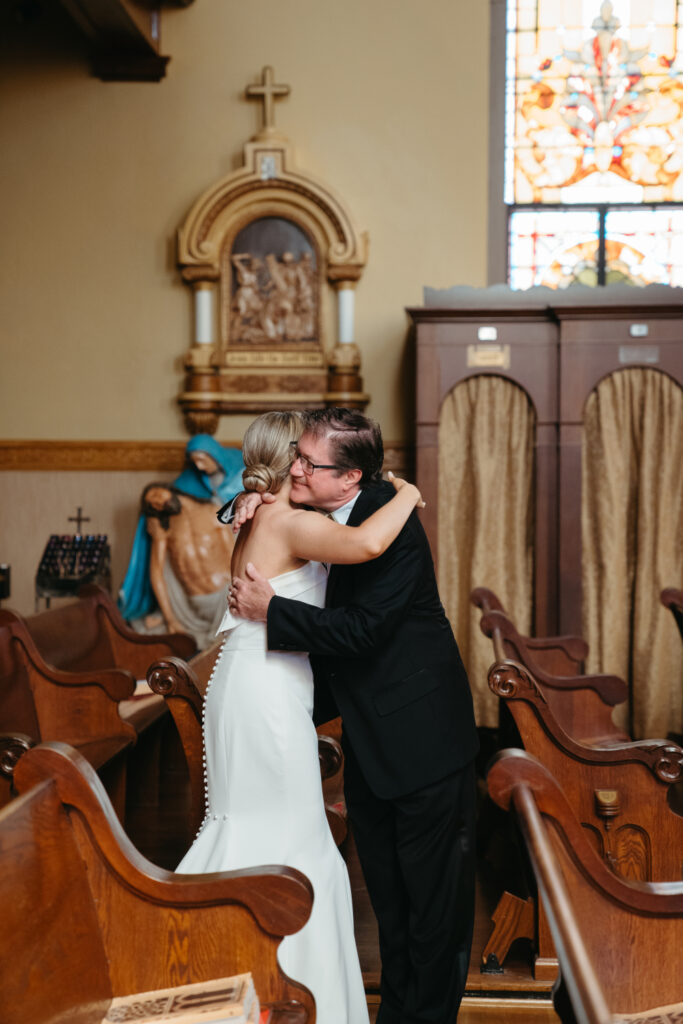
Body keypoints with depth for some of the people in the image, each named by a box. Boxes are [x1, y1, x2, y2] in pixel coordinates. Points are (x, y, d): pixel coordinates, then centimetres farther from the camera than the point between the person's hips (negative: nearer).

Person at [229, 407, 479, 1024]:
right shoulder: (315, 512, 1)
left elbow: (361, 628, -27)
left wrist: (270, 612, -21)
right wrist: (252, 504, 0)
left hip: (422, 734, -8)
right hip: (368, 736, 8)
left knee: (432, 889, 5)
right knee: (385, 887, 19)